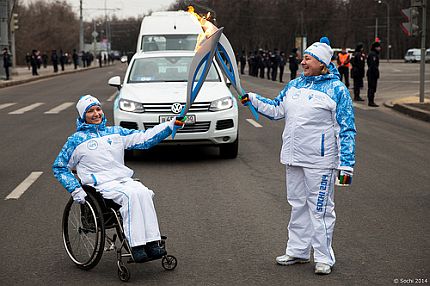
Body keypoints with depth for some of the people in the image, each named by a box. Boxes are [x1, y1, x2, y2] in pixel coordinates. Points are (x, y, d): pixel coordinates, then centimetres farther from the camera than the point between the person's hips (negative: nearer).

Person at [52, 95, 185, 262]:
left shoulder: (115, 132, 19)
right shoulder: (77, 140, 8)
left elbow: (145, 138, 14)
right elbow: (59, 167, 13)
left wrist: (172, 124, 5)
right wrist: (75, 190, 0)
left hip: (124, 180, 4)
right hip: (101, 184, -4)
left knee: (144, 193, -28)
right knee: (131, 195, -33)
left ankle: (152, 244, -32)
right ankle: (137, 247, -36)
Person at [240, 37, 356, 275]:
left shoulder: (337, 89, -9)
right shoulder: (295, 84, 10)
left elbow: (346, 130, -10)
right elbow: (276, 110, 21)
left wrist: (346, 164, -15)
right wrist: (253, 100, 9)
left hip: (320, 161, -7)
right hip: (293, 158, 7)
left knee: (320, 208, -1)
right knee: (297, 205, 16)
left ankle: (324, 258, 9)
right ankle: (297, 251, 28)